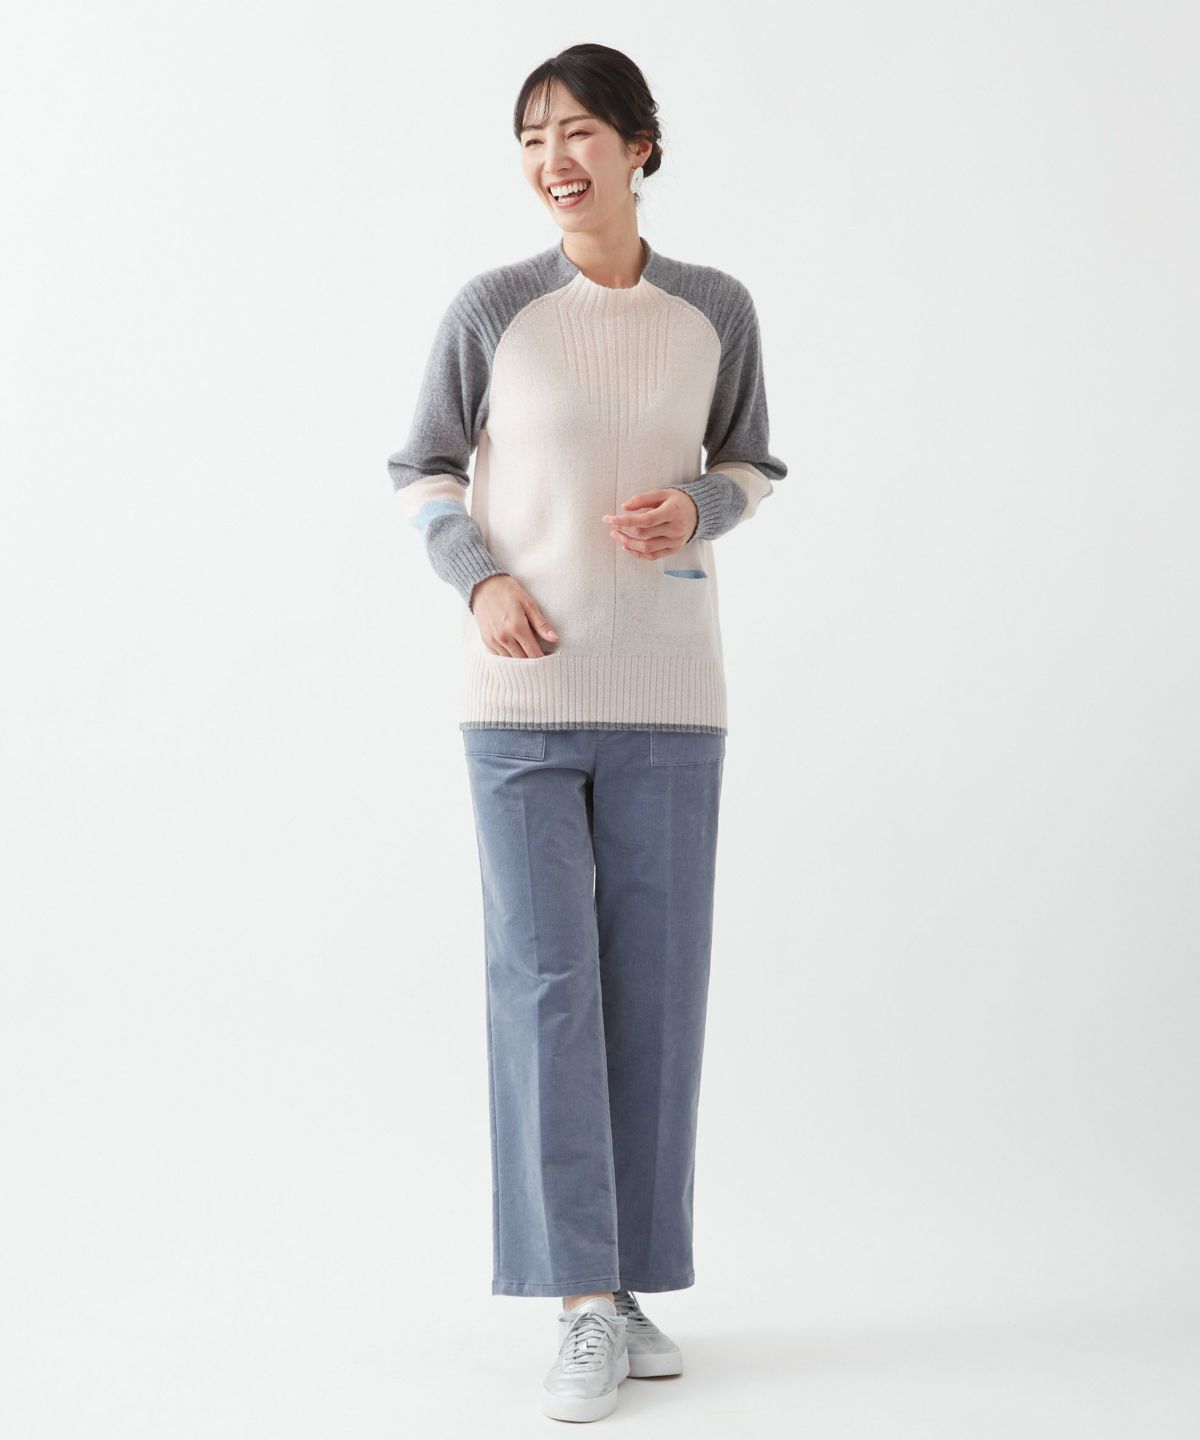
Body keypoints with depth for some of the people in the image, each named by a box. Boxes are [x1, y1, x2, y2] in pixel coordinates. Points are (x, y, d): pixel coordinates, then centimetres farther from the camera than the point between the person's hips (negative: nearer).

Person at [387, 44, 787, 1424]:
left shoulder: (715, 310, 2)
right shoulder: (493, 307, -3)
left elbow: (749, 465, 14)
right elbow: (423, 469, 6)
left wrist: (694, 509, -10)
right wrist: (479, 581, -12)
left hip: (667, 691, 2)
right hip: (521, 688, -2)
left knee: (653, 980, 5)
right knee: (544, 976, -5)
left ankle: (626, 1282, 18)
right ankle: (586, 1304, 2)